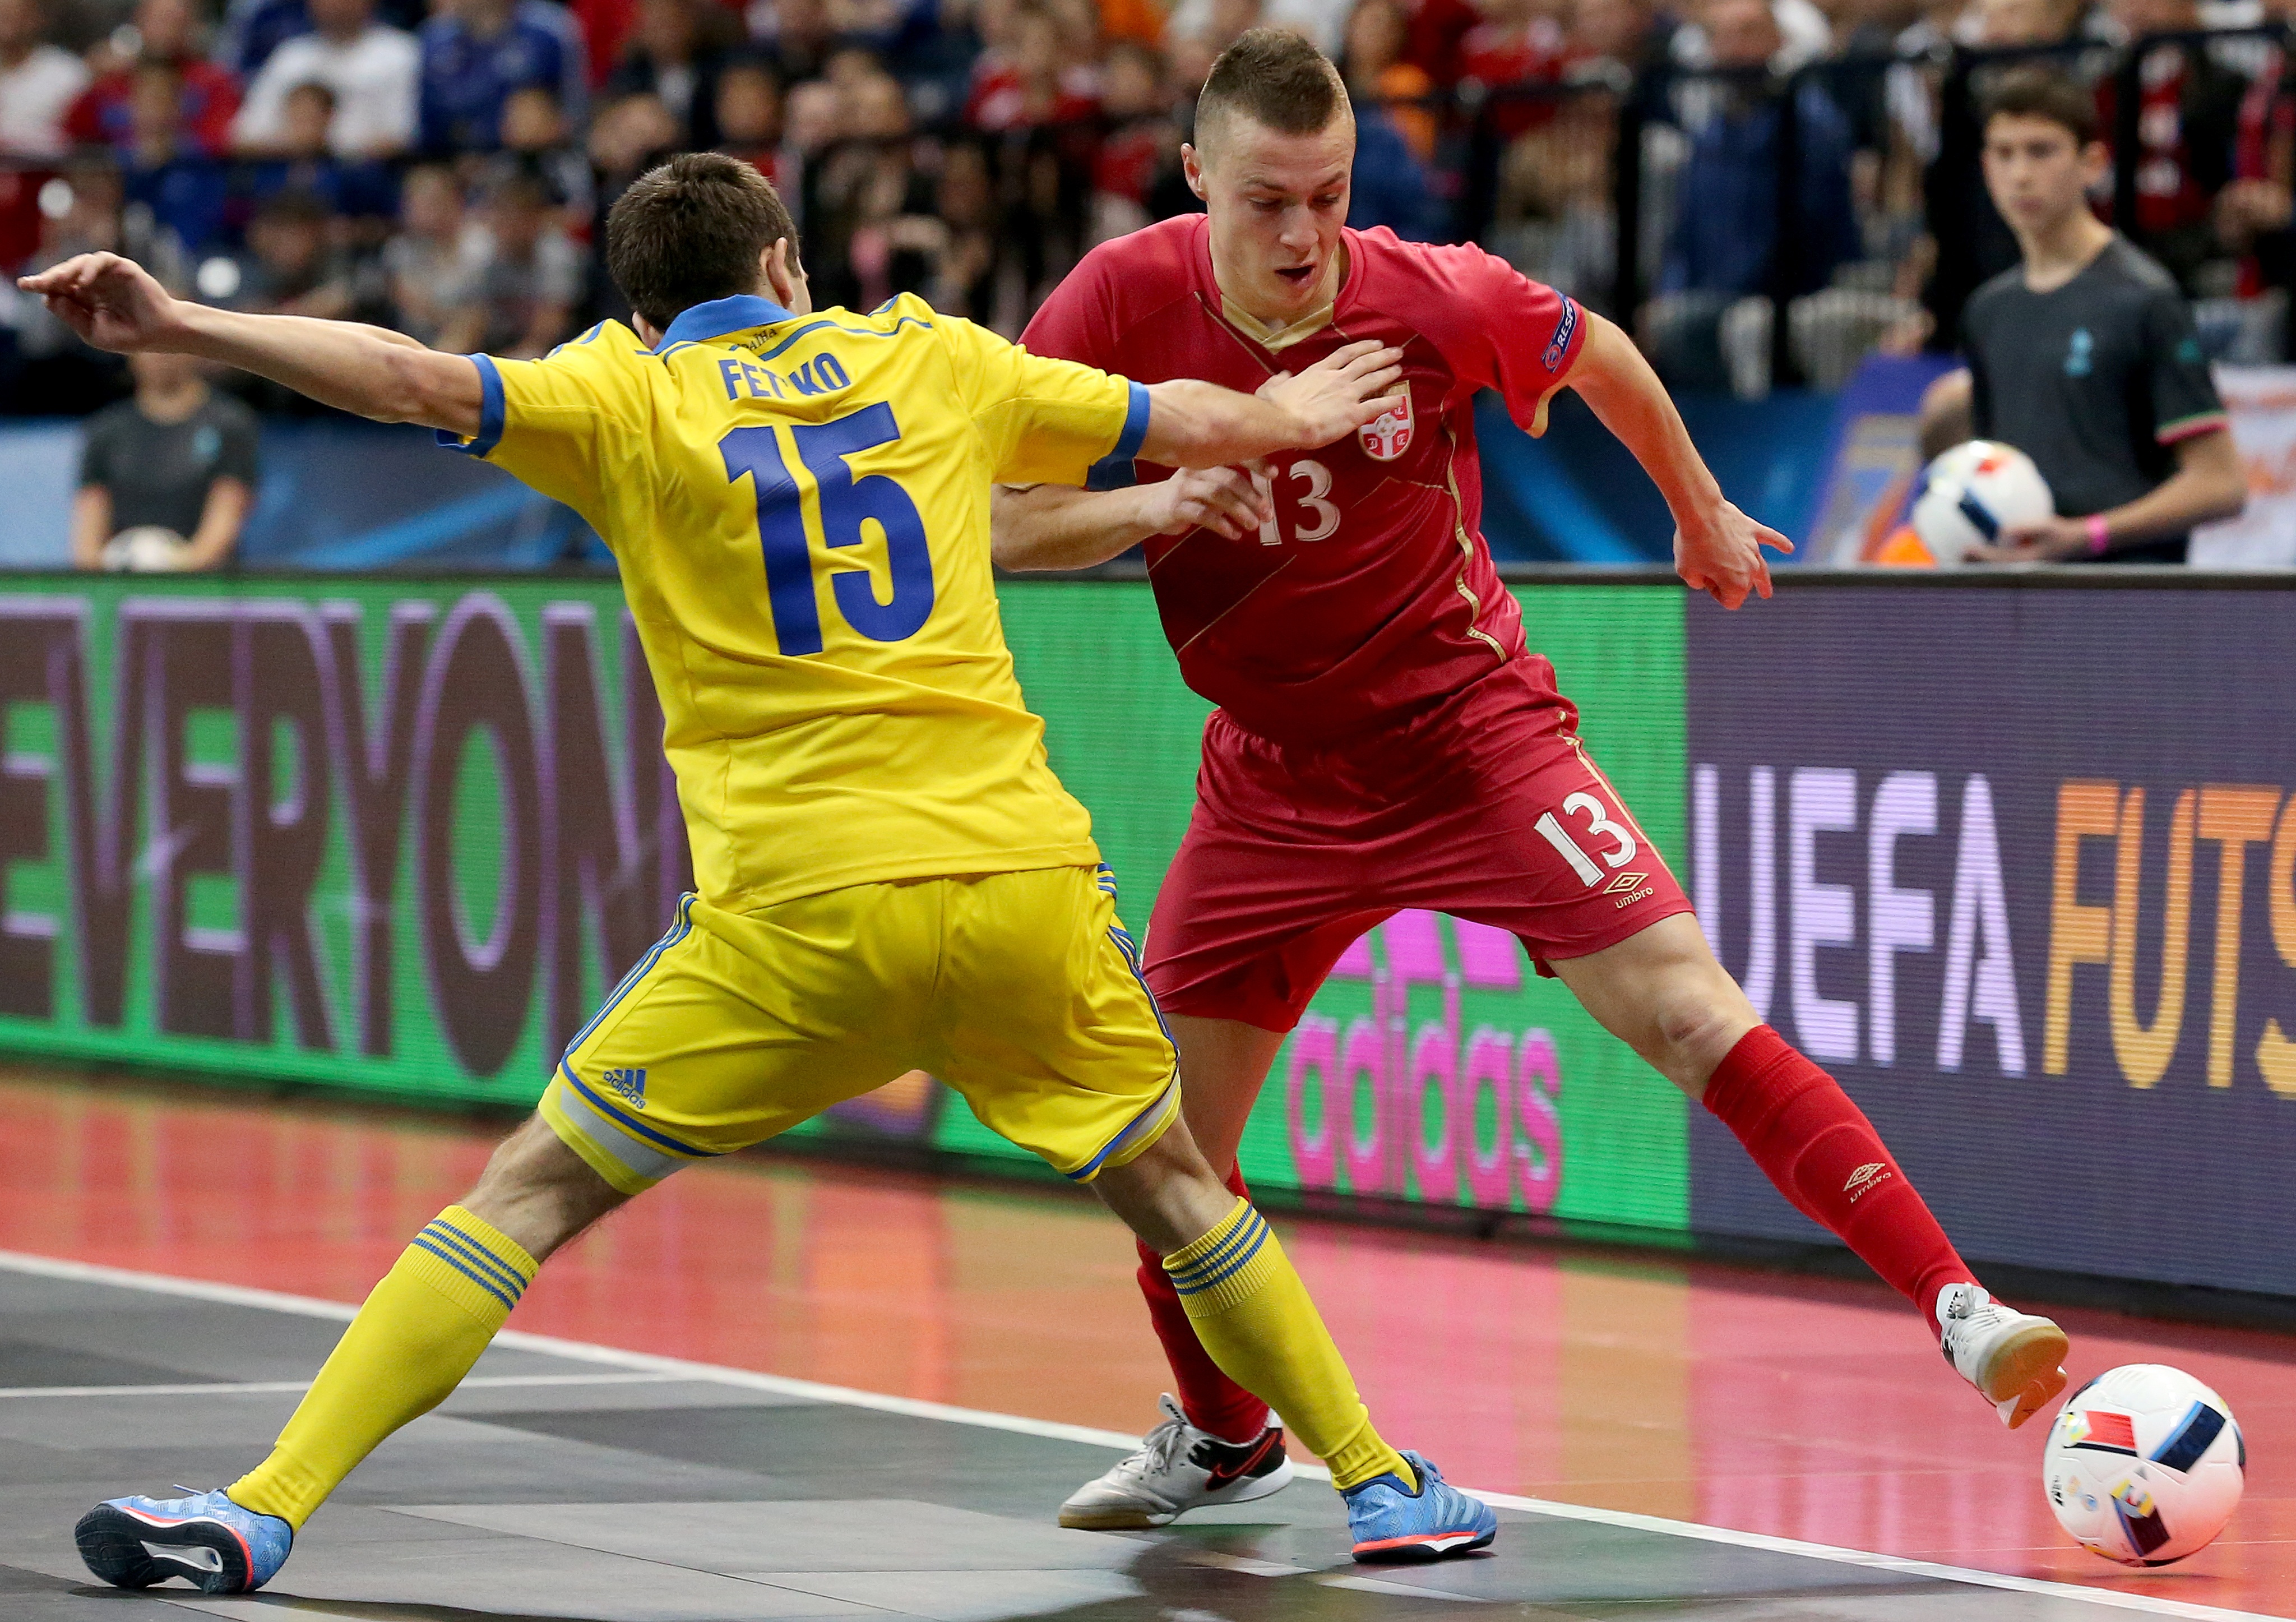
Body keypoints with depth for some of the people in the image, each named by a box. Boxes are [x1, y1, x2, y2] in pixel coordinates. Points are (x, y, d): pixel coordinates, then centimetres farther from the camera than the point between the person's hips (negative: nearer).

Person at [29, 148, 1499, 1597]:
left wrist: (180, 327, -14)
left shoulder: (632, 396, 6)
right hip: (1020, 876, 3)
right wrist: (1296, 415, 47)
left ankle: (265, 1513, -7)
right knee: (1169, 1184, 25)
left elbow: (422, 382, -11)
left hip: (804, 914, -3)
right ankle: (1380, 1485, 30)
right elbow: (1192, 424, 27)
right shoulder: (932, 360, 15)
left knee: (533, 1194, 2)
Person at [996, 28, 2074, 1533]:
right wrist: (1147, 505, -31)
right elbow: (992, 522, -12)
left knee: (1691, 1015, -18)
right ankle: (1225, 1437, 32)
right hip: (1272, 774, 3)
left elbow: (1597, 355, 5)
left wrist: (1700, 511, 19)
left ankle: (1960, 1312, -20)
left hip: (1472, 731, -3)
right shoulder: (1122, 303, -15)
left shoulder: (1437, 299, -18)